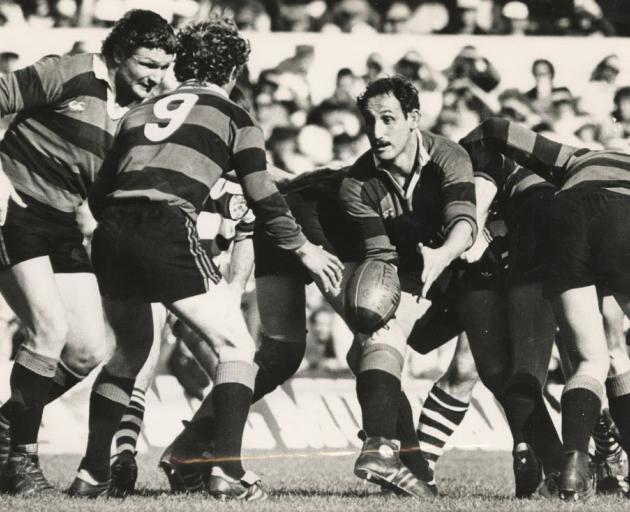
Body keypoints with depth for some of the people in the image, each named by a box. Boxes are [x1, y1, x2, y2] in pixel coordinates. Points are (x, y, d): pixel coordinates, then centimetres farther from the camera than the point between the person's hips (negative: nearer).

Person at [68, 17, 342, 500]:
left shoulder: (140, 112, 26)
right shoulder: (231, 116, 13)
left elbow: (100, 193, 24)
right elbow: (263, 198, 9)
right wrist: (304, 249, 22)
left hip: (110, 236, 6)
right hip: (168, 233, -5)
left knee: (130, 350, 27)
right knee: (236, 347, 7)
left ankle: (92, 472, 23)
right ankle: (227, 469, -8)